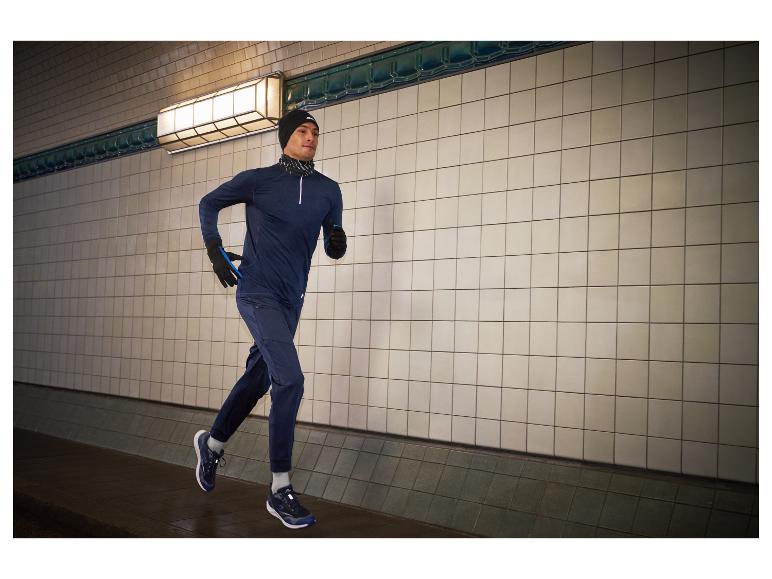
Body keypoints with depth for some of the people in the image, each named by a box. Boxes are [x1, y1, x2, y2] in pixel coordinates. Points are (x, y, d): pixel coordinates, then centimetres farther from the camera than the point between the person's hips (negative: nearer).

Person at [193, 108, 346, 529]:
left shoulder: (328, 190, 6)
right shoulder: (258, 180, -4)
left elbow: (332, 248, 12)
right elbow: (209, 203, 10)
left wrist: (337, 244, -12)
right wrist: (214, 248, -4)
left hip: (291, 300, 6)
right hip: (256, 292, -6)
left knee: (258, 377, 18)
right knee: (290, 380, -19)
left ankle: (212, 443, 44)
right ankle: (280, 491, -10)